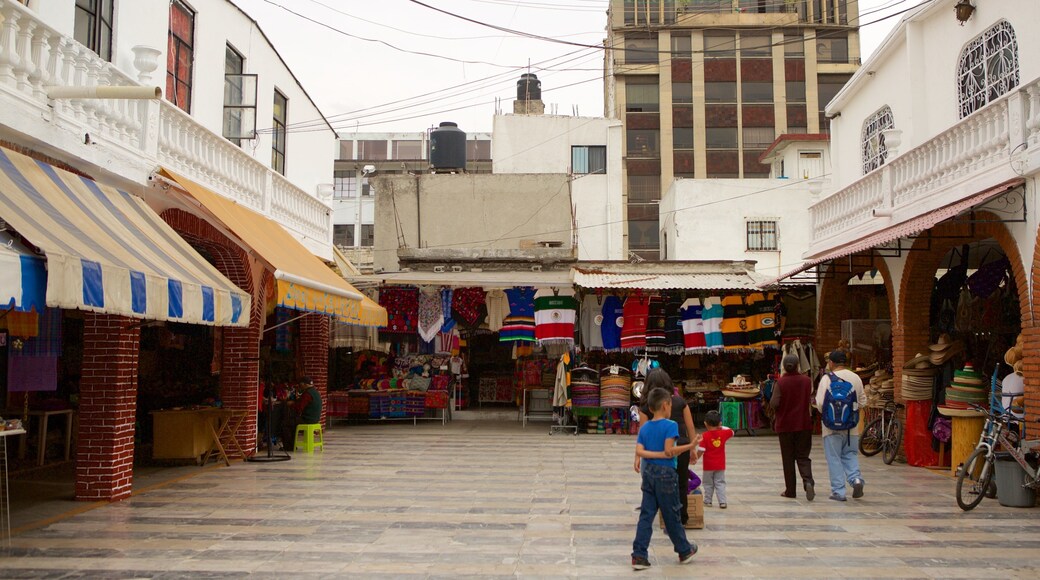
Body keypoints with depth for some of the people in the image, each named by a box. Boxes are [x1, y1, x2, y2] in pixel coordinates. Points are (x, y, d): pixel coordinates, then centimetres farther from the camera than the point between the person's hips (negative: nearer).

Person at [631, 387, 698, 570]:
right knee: (671, 515, 8)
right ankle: (684, 551, 27)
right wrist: (690, 446, -13)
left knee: (646, 515, 5)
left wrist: (657, 454, -5)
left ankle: (639, 556, 0)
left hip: (648, 473, 5)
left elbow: (639, 451, -5)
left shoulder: (644, 427, 6)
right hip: (665, 473, -5)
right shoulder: (670, 425, -12)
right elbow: (669, 451, -20)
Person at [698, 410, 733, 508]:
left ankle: (708, 501, 18)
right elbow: (731, 432, 17)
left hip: (708, 465, -3)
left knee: (708, 484, 12)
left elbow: (701, 450, -18)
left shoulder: (705, 436, -16)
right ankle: (722, 502, 0)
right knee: (720, 483, 8)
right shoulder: (723, 433, -5)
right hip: (720, 465, 3)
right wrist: (722, 427, 14)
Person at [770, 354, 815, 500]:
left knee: (788, 458, 8)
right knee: (803, 456, 8)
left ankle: (790, 490, 11)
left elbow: (773, 404, -17)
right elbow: (810, 401, 8)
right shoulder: (806, 380, -2)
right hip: (804, 424, 2)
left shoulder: (781, 382, -11)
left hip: (785, 425, -2)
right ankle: (808, 481, -17)